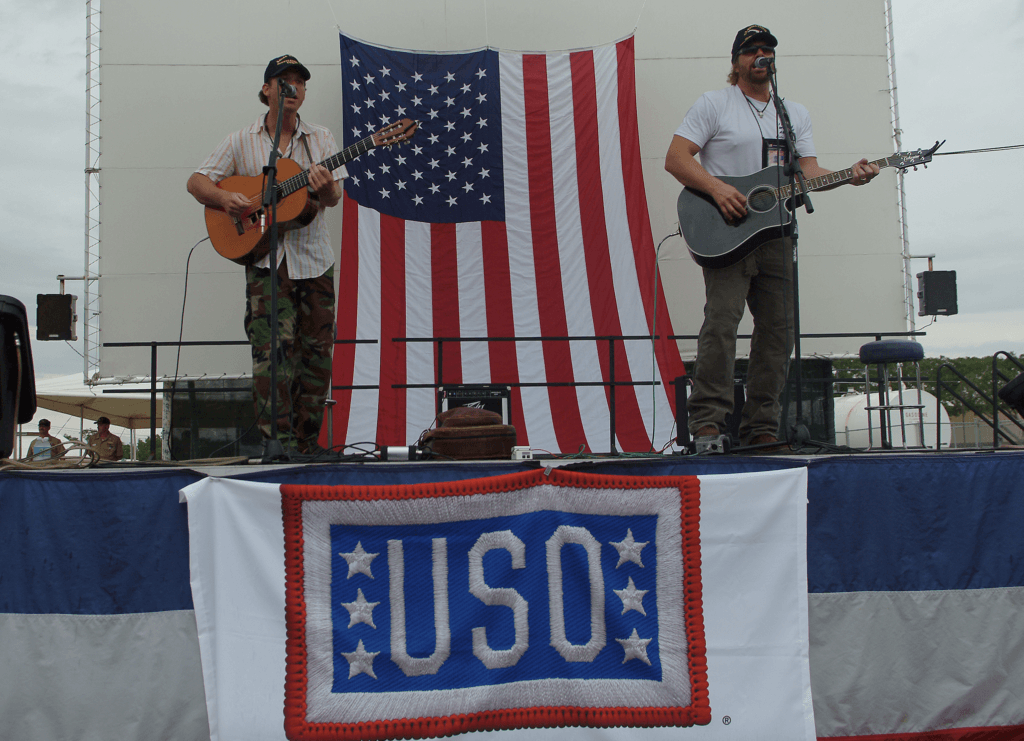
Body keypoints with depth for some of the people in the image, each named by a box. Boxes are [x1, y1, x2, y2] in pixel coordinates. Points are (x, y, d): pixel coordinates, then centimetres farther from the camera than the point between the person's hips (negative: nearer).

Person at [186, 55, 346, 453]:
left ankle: (306, 444, 14)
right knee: (273, 349, -16)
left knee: (316, 352, 3)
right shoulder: (242, 142, 5)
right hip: (265, 259, -2)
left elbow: (334, 197, 1)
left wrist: (325, 188, -23)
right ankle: (277, 443, -15)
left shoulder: (320, 138, 9)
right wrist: (224, 198, -16)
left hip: (314, 259, 3)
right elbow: (196, 182, 5)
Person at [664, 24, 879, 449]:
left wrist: (849, 176, -6)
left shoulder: (797, 114, 20)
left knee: (778, 327, 1)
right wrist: (717, 190, -19)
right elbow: (675, 158, -5)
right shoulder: (713, 104, 4)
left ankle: (761, 428, 9)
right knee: (722, 319, -19)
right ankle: (707, 422, -15)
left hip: (775, 233, 6)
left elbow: (808, 172, 13)